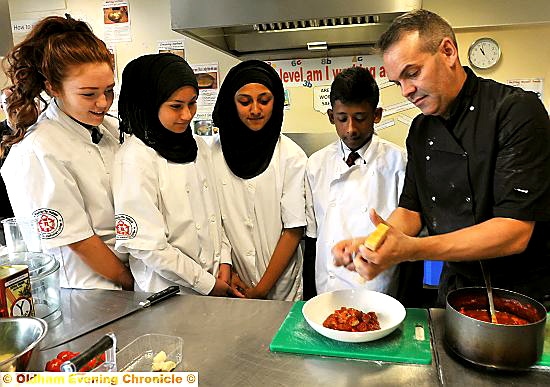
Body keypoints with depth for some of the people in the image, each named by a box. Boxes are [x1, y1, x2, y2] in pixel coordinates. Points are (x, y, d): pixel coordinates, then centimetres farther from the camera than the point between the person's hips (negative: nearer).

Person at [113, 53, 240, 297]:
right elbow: (146, 244, -19)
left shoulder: (198, 145, 3)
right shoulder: (134, 158, -18)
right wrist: (208, 283, -12)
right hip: (168, 294, -6)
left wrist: (224, 261, -1)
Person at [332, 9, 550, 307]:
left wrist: (410, 249, -36)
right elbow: (411, 209, 3)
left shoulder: (517, 109, -20)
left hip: (524, 294, -5)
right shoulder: (420, 130, 0)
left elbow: (515, 232, -26)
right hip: (454, 290, 5)